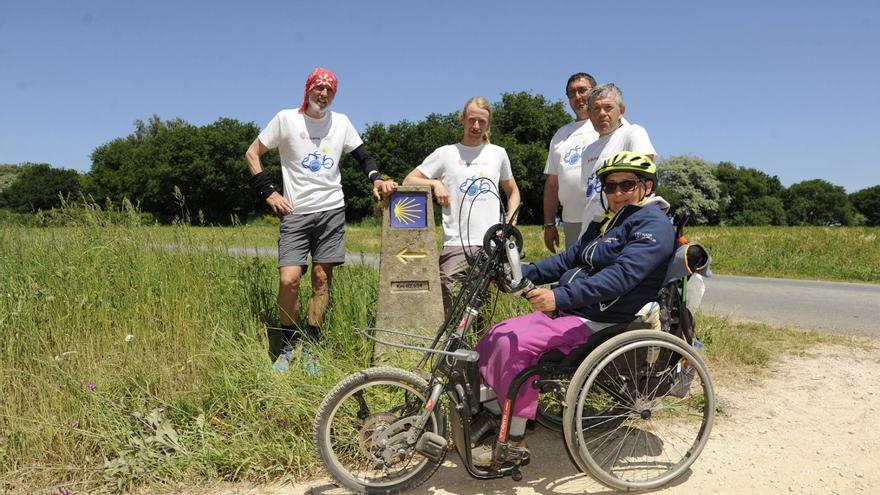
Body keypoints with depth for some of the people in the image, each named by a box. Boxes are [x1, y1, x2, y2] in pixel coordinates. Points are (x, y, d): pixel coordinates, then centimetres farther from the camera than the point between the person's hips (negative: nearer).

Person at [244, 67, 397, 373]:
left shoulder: (341, 122, 9)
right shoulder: (286, 119, 2)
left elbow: (362, 156, 17)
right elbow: (252, 154, 7)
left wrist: (376, 178, -3)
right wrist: (269, 193, -2)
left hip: (331, 210, 2)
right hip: (295, 212, -2)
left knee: (321, 278, 2)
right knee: (288, 279, -12)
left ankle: (310, 348, 14)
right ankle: (287, 346, 10)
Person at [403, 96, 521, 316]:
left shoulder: (498, 154, 13)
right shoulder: (446, 153, 7)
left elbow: (513, 192, 25)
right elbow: (408, 182, 9)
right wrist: (435, 183, -7)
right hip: (456, 244, -2)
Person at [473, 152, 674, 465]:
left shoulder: (653, 226, -10)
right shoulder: (607, 223, 20)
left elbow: (621, 275, -26)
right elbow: (568, 259, 19)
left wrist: (560, 297, -37)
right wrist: (520, 273, 5)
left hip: (599, 324, -9)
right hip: (568, 311, 9)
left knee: (514, 344, -26)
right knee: (493, 338, -1)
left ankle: (513, 443, -14)